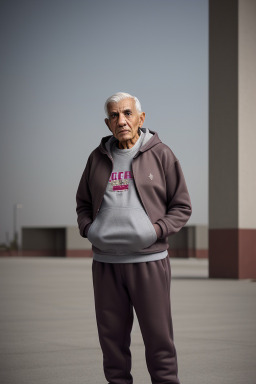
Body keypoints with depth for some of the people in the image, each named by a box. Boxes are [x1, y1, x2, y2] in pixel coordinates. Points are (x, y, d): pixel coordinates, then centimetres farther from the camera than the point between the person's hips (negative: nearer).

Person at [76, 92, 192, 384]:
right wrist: (87, 228, 3)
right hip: (105, 261, 3)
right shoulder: (98, 157, 11)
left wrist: (157, 229, -10)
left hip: (148, 259, -3)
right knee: (112, 336, 7)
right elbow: (83, 203, 22)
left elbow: (182, 207, 5)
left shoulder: (161, 154, 2)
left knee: (158, 336, 0)